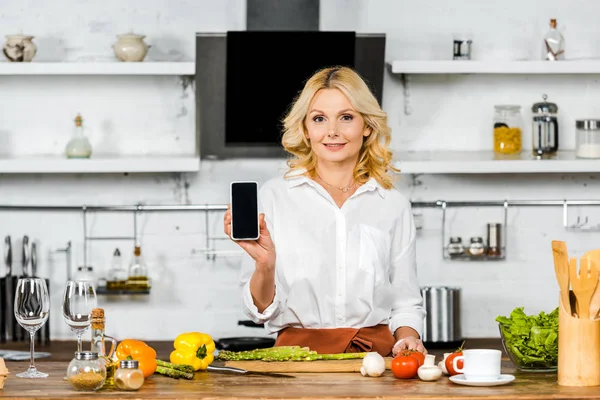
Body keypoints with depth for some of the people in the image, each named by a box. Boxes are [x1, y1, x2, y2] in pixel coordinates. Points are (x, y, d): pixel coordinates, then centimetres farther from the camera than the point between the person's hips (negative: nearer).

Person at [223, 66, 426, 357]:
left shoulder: (393, 205, 11)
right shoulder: (274, 196, 5)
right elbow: (262, 309, 4)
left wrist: (408, 338, -3)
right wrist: (264, 266, -14)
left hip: (375, 357, 3)